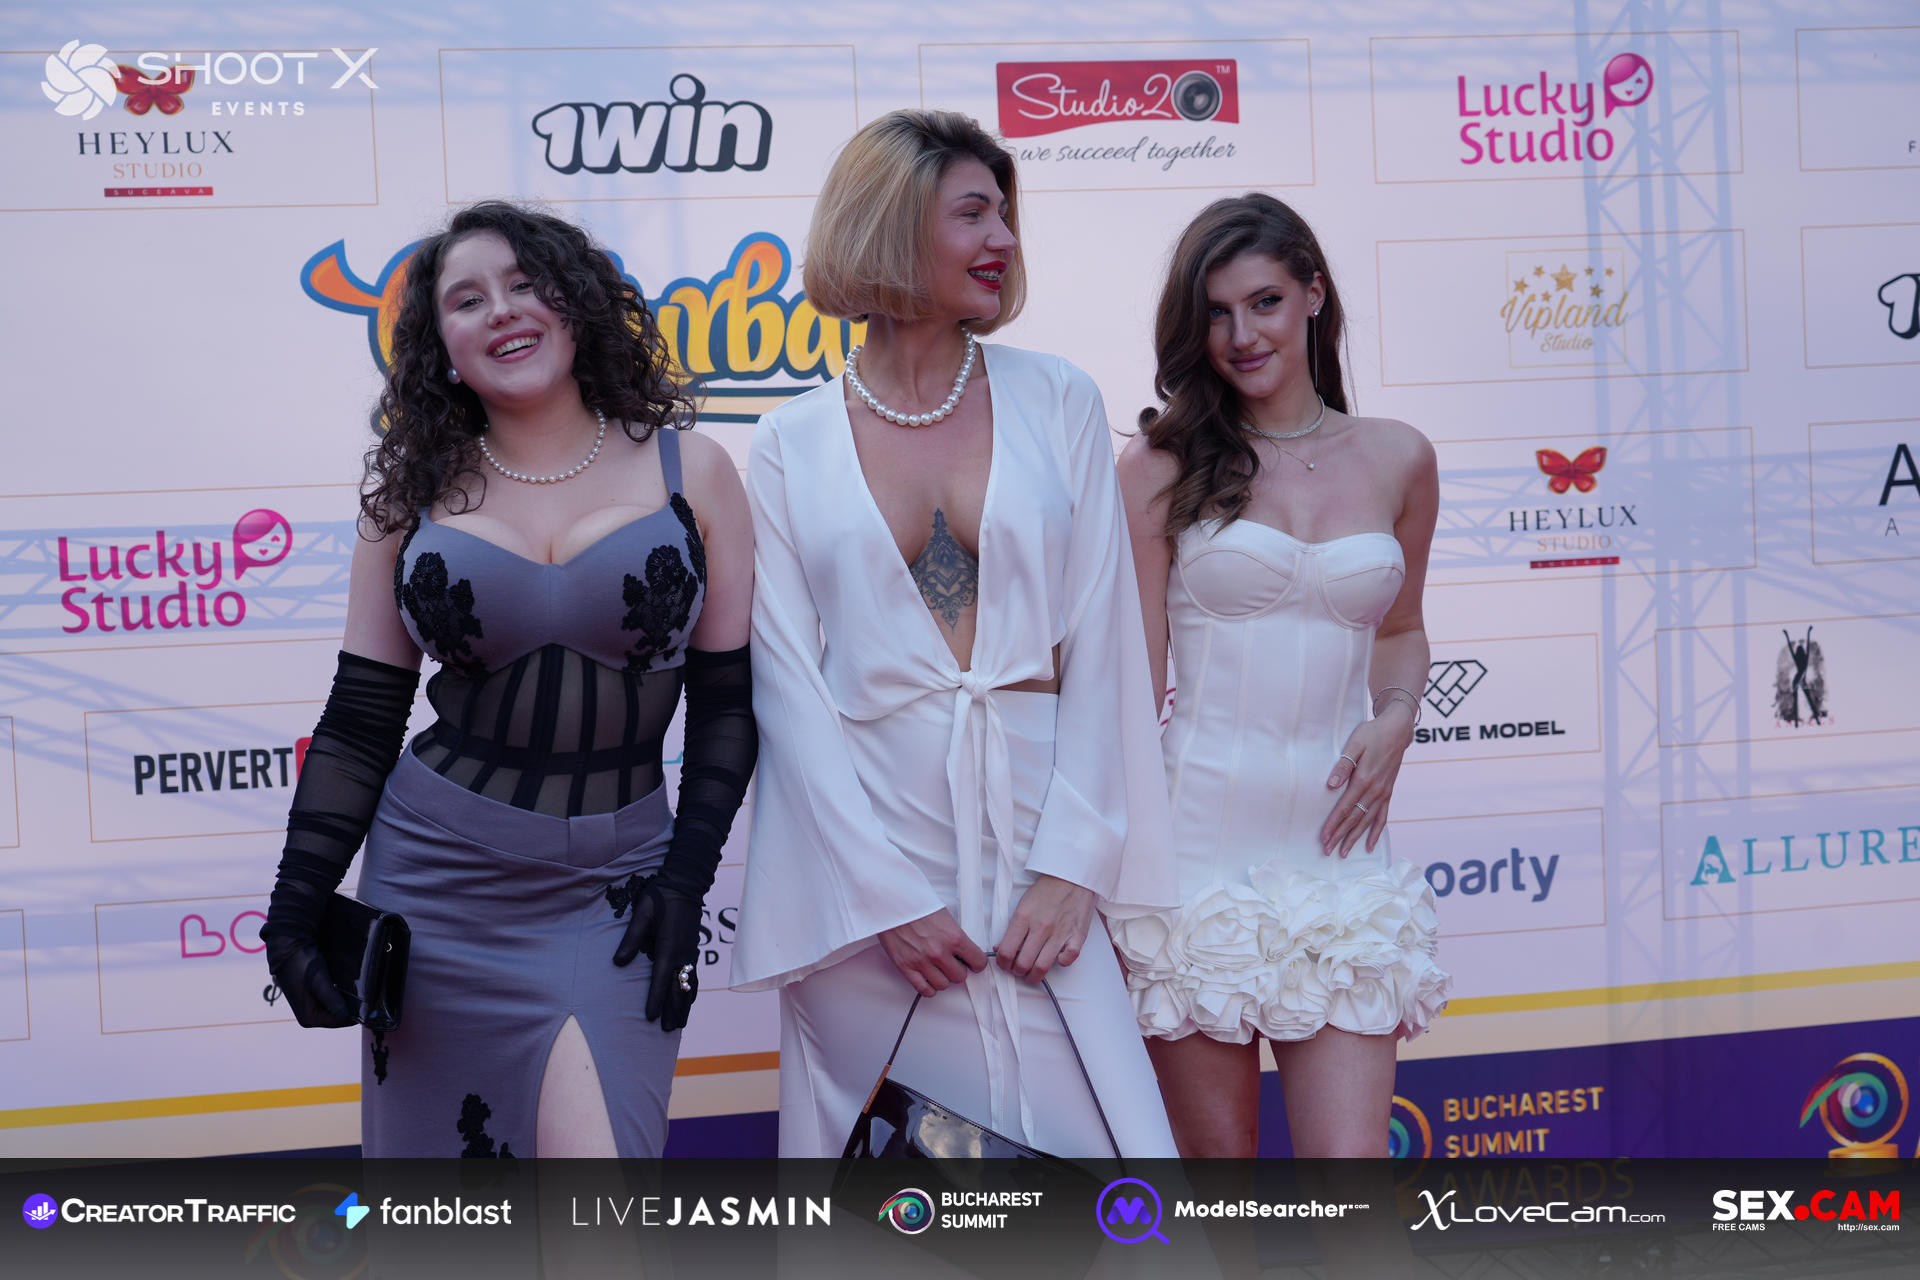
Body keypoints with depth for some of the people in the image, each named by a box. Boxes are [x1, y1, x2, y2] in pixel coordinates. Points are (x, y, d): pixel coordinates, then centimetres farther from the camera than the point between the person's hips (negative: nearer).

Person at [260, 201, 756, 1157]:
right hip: (435, 869, 2)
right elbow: (359, 722, 7)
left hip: (612, 886, -1)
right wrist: (295, 910, 0)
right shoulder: (413, 493, 4)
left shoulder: (688, 471, 2)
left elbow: (726, 700, 4)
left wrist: (685, 878, -4)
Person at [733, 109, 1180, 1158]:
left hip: (1032, 826, 1)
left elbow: (1099, 642, 4)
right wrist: (885, 895, -9)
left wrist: (1071, 866, -6)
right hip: (863, 841, -1)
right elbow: (787, 680, 0)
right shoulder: (793, 444, 5)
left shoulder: (1056, 402, 9)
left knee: (1096, 1133, -6)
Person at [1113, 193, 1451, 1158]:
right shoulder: (1162, 467, 1)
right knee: (1215, 1155, 5)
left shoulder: (1396, 460, 10)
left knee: (1350, 1161, -6)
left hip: (1333, 848, 2)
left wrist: (1396, 717, 4)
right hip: (1196, 850, -2)